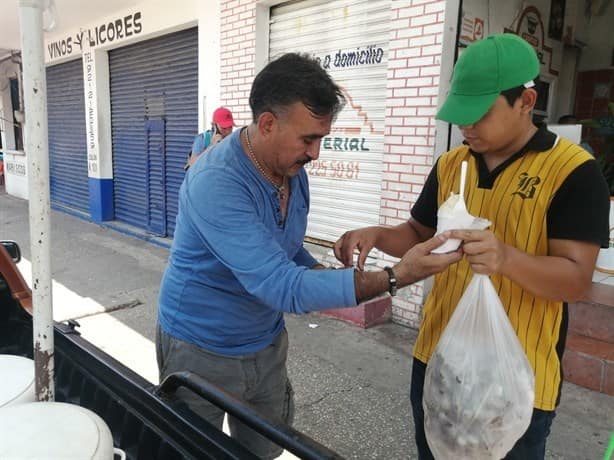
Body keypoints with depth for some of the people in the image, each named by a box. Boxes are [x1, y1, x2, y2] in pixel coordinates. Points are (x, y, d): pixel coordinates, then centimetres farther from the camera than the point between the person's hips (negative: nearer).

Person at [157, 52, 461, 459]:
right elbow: (281, 285, -35)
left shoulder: (293, 172, -6)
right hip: (203, 351, -6)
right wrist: (393, 279, -37)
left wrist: (338, 292, -10)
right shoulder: (216, 183, -31)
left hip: (267, 344, 6)